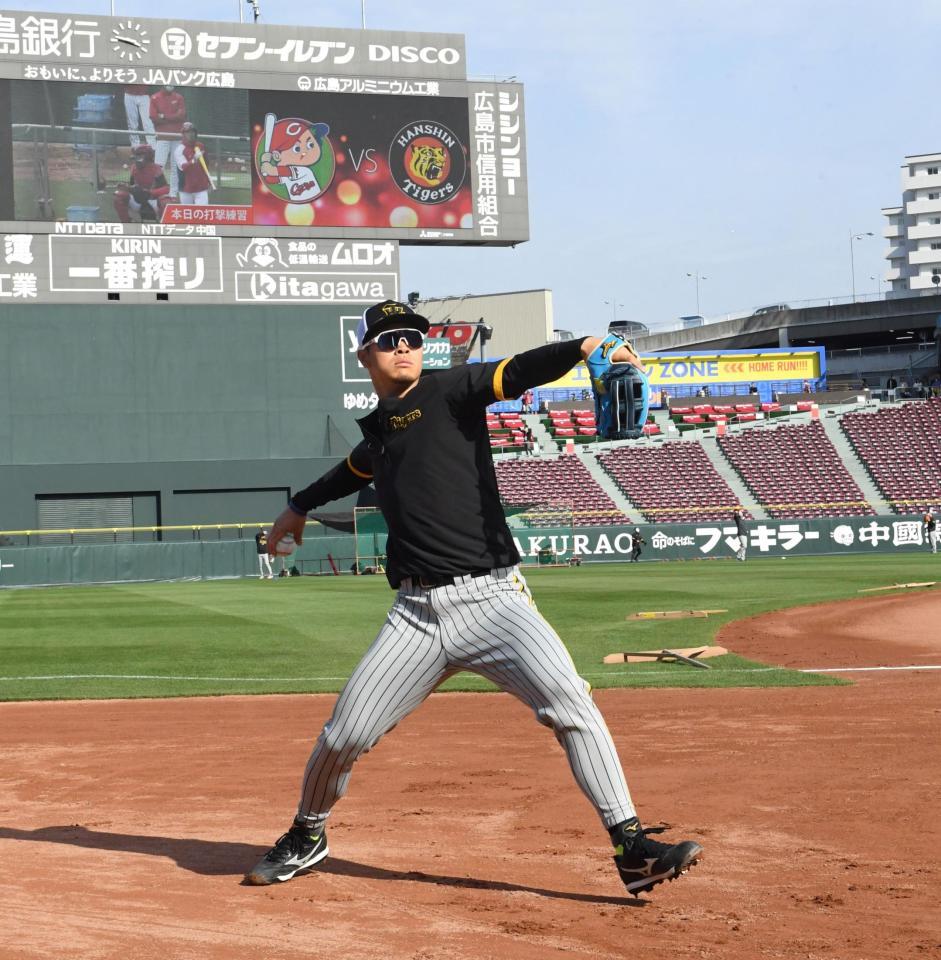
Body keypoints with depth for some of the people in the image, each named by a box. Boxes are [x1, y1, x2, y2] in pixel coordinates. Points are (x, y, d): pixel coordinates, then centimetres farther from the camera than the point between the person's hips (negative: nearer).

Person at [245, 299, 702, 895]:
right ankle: (307, 837, 30)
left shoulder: (450, 390, 2)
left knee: (571, 705, -21)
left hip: (493, 598, -4)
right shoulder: (376, 427, 17)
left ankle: (633, 850, -16)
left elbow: (516, 374, -18)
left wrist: (582, 349, -36)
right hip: (417, 615, 4)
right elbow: (355, 470, 41)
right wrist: (302, 506, 56)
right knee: (345, 735, 3)